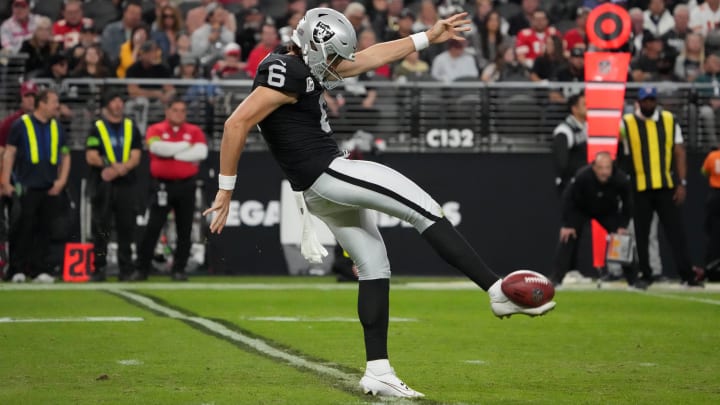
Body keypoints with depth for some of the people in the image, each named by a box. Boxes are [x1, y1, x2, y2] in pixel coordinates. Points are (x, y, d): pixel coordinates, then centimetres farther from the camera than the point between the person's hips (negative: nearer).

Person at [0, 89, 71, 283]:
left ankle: (39, 269, 10)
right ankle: (17, 269, 3)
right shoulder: (21, 125, -1)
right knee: (24, 229, -3)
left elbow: (65, 156, 18)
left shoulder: (57, 127, 13)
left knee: (45, 229, 4)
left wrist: (61, 181, 4)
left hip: (50, 188, 4)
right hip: (27, 186, -4)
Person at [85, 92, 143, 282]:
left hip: (126, 185, 2)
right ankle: (99, 268, 1)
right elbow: (91, 157, -5)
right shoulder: (97, 128, 5)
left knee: (126, 228, 1)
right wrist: (113, 165, -19)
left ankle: (126, 269, 5)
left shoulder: (131, 128, 13)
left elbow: (135, 158, 4)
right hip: (102, 186, -2)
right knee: (101, 228, -2)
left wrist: (117, 169, -14)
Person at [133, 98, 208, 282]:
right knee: (153, 227, -4)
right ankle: (142, 269, -1)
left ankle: (179, 270, 10)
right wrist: (186, 146, -9)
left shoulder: (194, 131, 8)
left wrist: (172, 153, -10)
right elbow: (157, 147, -17)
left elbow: (201, 152, -10)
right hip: (163, 186, -2)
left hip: (186, 186, 2)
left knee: (185, 230, 2)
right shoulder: (155, 129, 4)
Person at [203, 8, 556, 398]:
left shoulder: (306, 67, 14)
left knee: (374, 266, 12)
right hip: (326, 173, -11)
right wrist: (226, 191, -19)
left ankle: (377, 372, 10)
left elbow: (370, 58, 23)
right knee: (425, 211, -6)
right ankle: (499, 291, -7)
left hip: (321, 192, 11)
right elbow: (236, 124, -22)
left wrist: (429, 37, 24)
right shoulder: (286, 73, -17)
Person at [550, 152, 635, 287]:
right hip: (581, 210, -2)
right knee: (567, 236, -18)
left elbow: (627, 204, -12)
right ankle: (556, 278, -15)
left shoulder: (621, 179, -32)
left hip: (608, 212, 2)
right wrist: (567, 225, -21)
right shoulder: (582, 176, -38)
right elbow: (568, 198, -23)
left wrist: (623, 226, -13)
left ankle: (633, 279, 3)